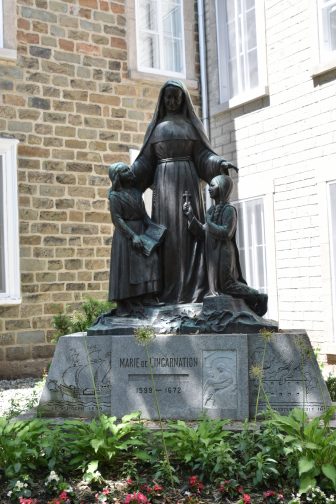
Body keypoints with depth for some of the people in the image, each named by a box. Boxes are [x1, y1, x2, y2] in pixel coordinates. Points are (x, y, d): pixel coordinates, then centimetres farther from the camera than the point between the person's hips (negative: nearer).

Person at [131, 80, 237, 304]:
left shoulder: (192, 124, 13)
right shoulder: (156, 127, 16)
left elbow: (203, 155, 4)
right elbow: (145, 162, 10)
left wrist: (220, 164, -16)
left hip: (187, 183, -1)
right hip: (164, 184, 1)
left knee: (189, 231, -8)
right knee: (167, 233, -6)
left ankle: (193, 290, -10)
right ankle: (168, 292, -6)